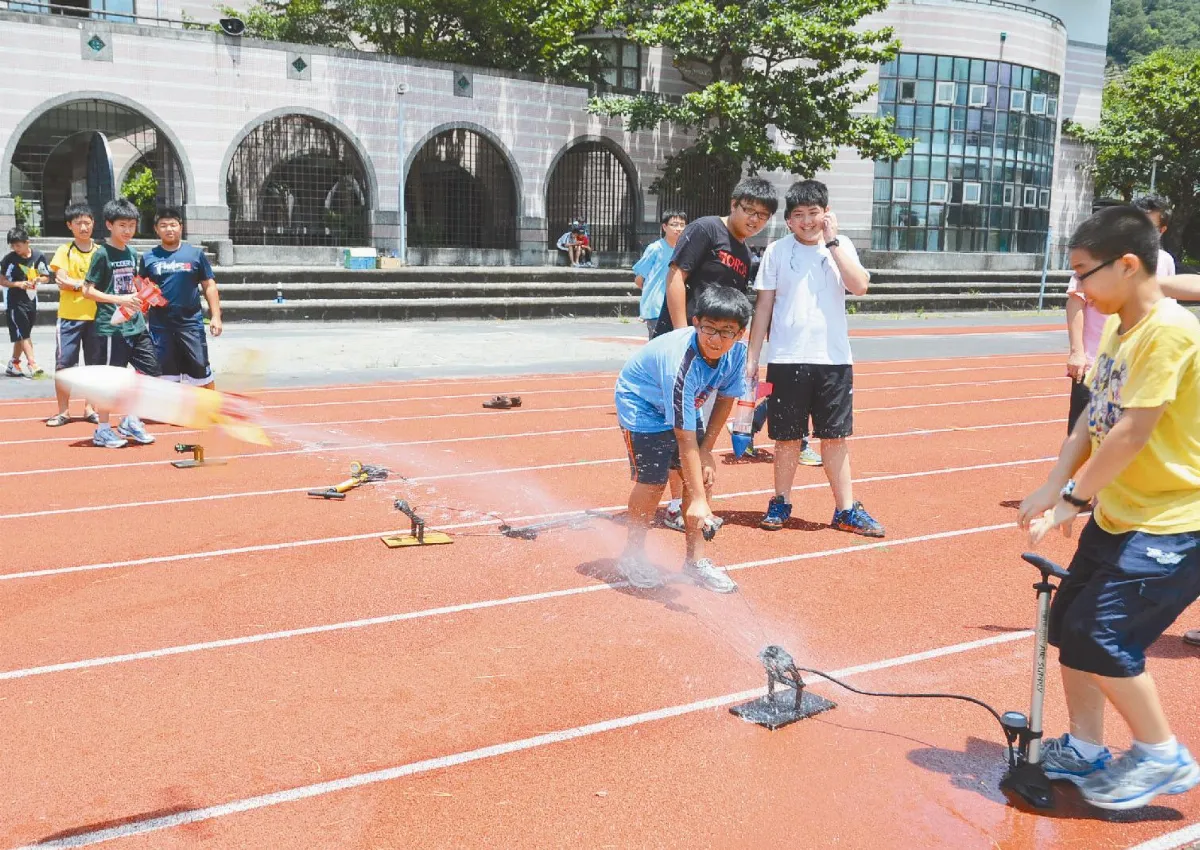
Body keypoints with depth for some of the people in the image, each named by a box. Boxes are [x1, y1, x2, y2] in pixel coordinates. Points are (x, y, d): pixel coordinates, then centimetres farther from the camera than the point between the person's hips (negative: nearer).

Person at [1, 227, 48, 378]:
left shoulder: (39, 256, -2)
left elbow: (46, 277, 7)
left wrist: (38, 279, -14)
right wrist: (18, 284, -19)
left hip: (31, 301, 4)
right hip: (14, 302, -4)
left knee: (22, 336, 12)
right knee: (22, 334, -10)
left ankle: (13, 365, 24)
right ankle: (33, 366, -16)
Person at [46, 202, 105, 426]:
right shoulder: (64, 251, 2)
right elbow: (62, 281, -8)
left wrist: (75, 283, -7)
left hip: (96, 315, 2)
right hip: (70, 316, -2)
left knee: (95, 364, 7)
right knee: (64, 364, -1)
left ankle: (89, 408, 18)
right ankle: (63, 411, 7)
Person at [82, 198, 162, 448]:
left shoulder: (132, 254, 12)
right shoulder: (102, 254, -8)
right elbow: (88, 291, -11)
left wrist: (138, 296, 5)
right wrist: (120, 300, -19)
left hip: (136, 324, 7)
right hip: (112, 326, -7)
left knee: (152, 372, 6)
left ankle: (130, 421, 20)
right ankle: (102, 430, 13)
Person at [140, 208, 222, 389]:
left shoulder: (195, 254, 3)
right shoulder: (148, 257, 6)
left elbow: (209, 286, 5)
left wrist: (215, 316, -2)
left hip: (191, 323, -1)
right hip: (160, 326, 2)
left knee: (201, 371, 2)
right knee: (164, 374, 8)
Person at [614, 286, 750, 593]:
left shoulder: (736, 351, -21)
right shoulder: (681, 362, -40)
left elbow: (725, 399, -2)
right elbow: (685, 438, -39)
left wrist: (706, 451, -5)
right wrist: (697, 499, -40)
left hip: (681, 404, 7)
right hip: (641, 403, -7)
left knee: (704, 474, -1)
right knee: (652, 481, -14)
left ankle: (695, 558, 14)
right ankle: (633, 556, 8)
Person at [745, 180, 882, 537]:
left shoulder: (841, 246, 5)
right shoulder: (777, 251, 3)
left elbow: (860, 286, -12)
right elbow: (763, 306, 5)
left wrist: (832, 241, -12)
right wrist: (752, 356, 3)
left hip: (834, 359, 1)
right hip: (787, 359, -1)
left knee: (835, 436, 6)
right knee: (788, 436, 6)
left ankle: (846, 510, 14)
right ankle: (781, 503, 22)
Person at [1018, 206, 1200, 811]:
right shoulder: (1117, 327, 6)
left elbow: (1133, 431, -25)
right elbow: (1092, 418, 7)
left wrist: (1073, 498, -20)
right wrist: (1052, 489, -2)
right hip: (1117, 514, 9)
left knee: (1100, 636, -10)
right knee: (1068, 622, 10)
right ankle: (1084, 751, 26)